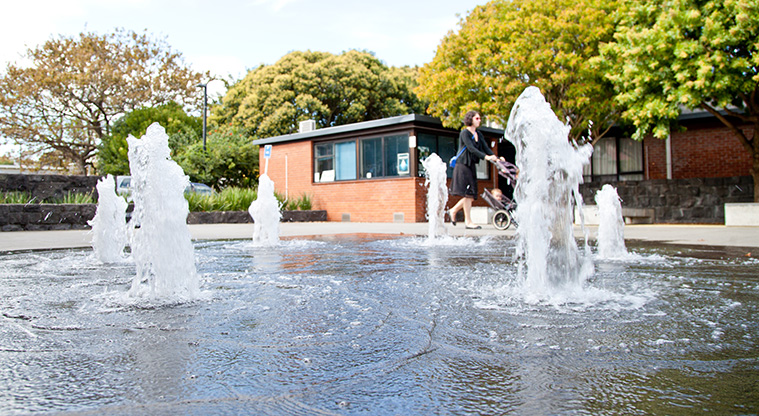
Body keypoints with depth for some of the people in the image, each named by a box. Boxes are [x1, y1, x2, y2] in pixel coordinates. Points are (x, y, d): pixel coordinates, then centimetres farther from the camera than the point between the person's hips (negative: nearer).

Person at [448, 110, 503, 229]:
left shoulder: (479, 134, 16)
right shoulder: (464, 133, -8)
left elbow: (486, 147, 7)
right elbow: (471, 148, -20)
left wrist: (496, 158, -9)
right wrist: (485, 157, -30)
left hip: (472, 166, 8)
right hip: (463, 165, -8)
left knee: (471, 196, 6)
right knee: (468, 193, -9)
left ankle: (453, 211, 24)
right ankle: (468, 222, -4)